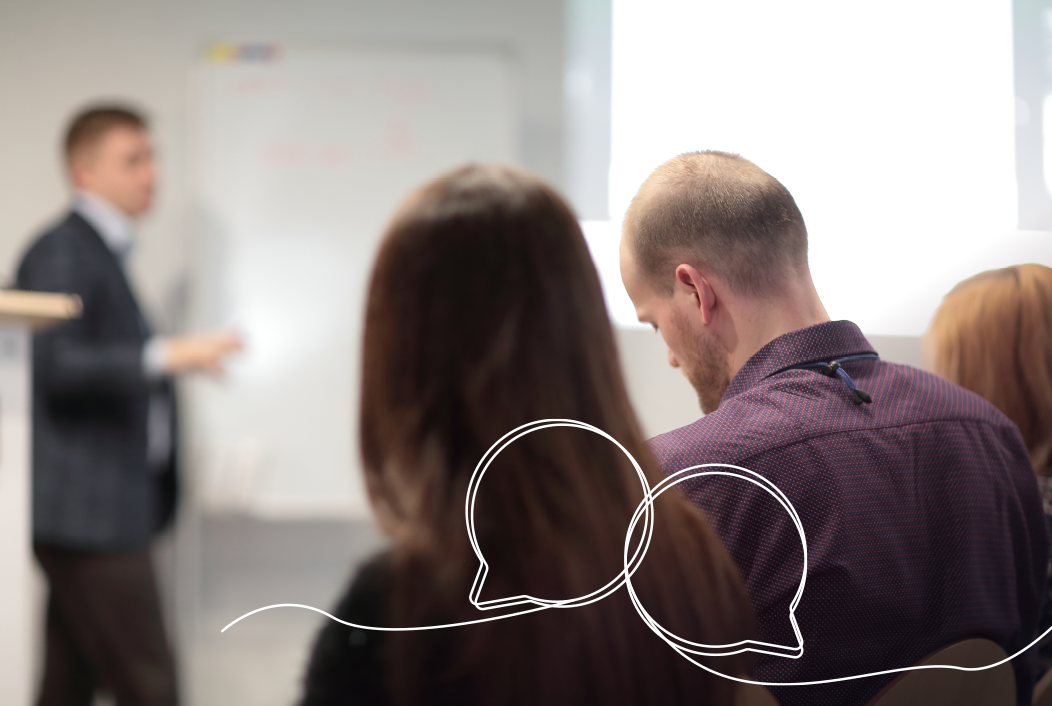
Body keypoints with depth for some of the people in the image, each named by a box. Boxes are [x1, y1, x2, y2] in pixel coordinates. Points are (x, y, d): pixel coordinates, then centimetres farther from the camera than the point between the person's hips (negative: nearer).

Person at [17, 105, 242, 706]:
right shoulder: (63, 251, -11)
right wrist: (165, 355, -28)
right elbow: (57, 366, -22)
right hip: (88, 511, -10)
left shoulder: (102, 252, 19)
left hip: (95, 514, 10)